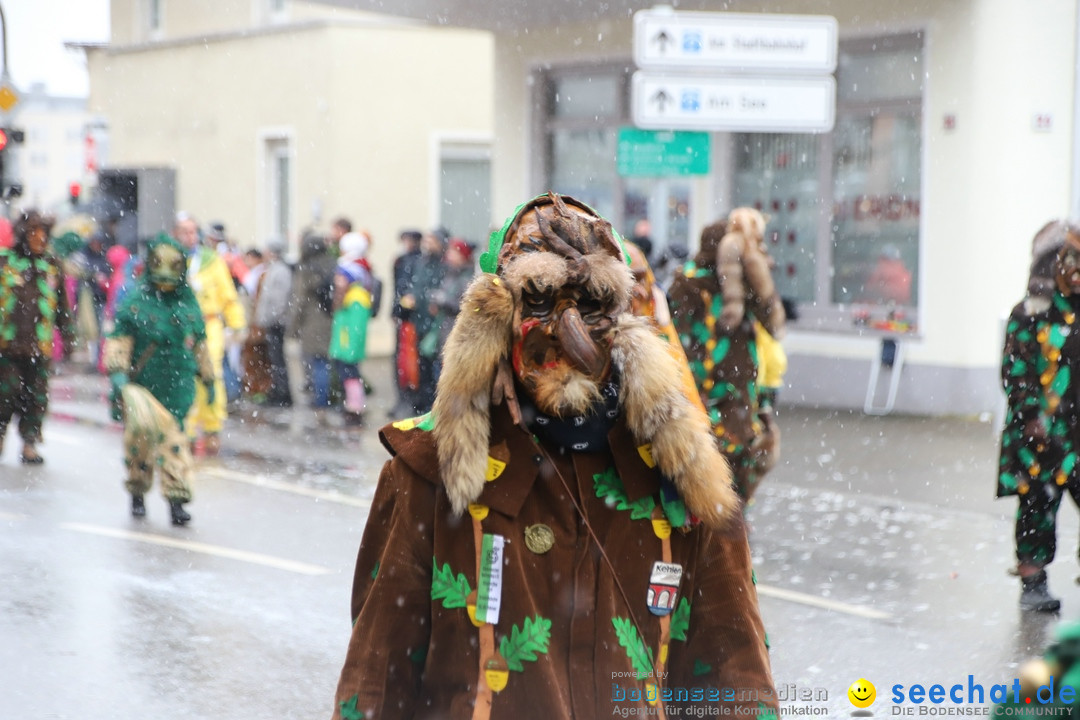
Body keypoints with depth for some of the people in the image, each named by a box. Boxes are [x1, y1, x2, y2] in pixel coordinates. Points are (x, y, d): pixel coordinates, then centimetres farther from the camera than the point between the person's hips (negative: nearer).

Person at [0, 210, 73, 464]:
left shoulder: (52, 267, 11)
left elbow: (62, 307, 18)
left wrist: (67, 336, 16)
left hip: (39, 345, 3)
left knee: (36, 395, 1)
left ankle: (30, 443, 11)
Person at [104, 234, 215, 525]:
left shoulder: (189, 305, 12)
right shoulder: (135, 303, 0)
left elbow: (199, 346, 22)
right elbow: (119, 339, -3)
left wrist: (208, 379, 25)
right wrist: (117, 371, -16)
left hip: (178, 388, 1)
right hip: (142, 386, -1)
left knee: (174, 441, -8)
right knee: (139, 436, 3)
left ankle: (177, 499, -8)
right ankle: (137, 494, 22)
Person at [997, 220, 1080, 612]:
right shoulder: (1030, 315, -8)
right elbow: (1015, 371, -10)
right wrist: (1033, 415, -15)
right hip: (1041, 433, -5)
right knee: (1038, 505, 3)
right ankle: (1032, 582, 14)